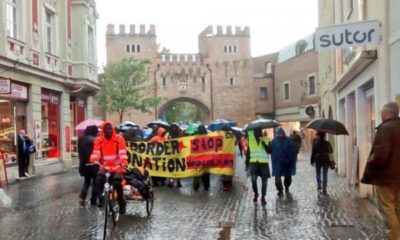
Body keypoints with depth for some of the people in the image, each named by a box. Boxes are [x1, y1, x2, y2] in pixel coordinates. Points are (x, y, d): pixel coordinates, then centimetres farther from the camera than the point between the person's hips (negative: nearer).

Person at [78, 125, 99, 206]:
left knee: (87, 181, 20)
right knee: (95, 182, 8)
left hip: (84, 164, 6)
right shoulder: (94, 140, -16)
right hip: (93, 164, -6)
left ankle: (82, 196, -1)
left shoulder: (80, 139, 5)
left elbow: (79, 152, 12)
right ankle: (93, 201, 10)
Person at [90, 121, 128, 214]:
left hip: (117, 167, -2)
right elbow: (96, 153, -8)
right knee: (99, 180, -27)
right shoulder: (99, 140, -1)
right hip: (104, 167, 2)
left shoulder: (119, 139, -6)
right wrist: (94, 162, -29)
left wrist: (123, 163, -31)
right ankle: (101, 198, -9)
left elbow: (122, 152, -14)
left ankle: (122, 203, 4)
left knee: (117, 184, -19)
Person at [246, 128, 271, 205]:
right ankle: (255, 193, 9)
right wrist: (247, 163, 9)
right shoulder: (250, 140, 7)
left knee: (264, 180, 1)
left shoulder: (266, 140, 2)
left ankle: (263, 197, 13)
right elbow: (248, 153, 12)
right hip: (253, 162, 0)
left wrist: (264, 143, -19)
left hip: (264, 162, 0)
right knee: (253, 178, -15)